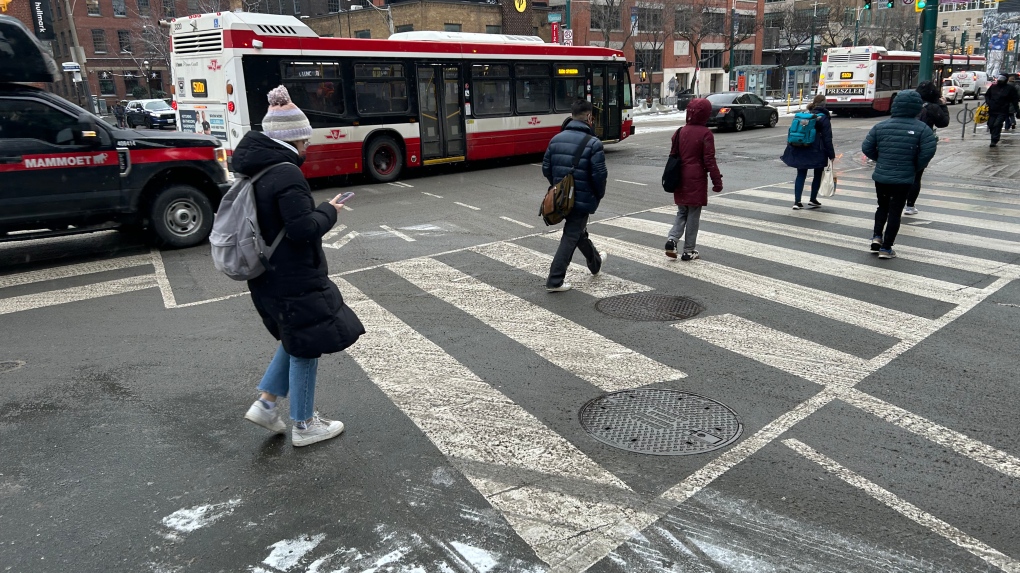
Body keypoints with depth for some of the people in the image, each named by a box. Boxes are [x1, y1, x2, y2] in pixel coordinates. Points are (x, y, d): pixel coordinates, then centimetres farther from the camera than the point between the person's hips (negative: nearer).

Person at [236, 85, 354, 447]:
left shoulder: (256, 169, 7)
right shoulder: (286, 174, -22)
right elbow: (303, 228, -25)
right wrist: (329, 211, -8)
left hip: (267, 277, 9)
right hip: (294, 280, -9)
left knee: (295, 339, 25)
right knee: (306, 347, 7)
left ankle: (266, 403, 25)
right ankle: (304, 426, 21)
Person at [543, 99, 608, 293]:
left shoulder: (556, 139, 2)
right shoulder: (593, 143, -16)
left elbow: (546, 168, 6)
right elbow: (599, 175, -18)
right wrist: (599, 195, 0)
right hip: (582, 199, -7)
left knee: (578, 231, 25)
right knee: (571, 237, 2)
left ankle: (595, 263, 47)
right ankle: (555, 281, 2)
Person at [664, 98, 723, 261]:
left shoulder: (680, 132, 4)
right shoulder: (705, 134, -11)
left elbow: (673, 155, 10)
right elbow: (709, 160, -13)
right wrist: (717, 180, -6)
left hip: (681, 180, 5)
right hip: (696, 180, -5)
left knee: (682, 212, 17)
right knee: (693, 215, 4)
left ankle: (672, 238, -5)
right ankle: (689, 251, 9)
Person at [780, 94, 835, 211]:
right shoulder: (824, 118, -7)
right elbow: (827, 138, -10)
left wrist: (792, 148, 18)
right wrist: (831, 154, -6)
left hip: (800, 150, 4)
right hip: (817, 152, -4)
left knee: (801, 175, 6)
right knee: (818, 174, 13)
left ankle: (797, 201, -1)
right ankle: (813, 200, 15)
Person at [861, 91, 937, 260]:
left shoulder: (881, 126, 0)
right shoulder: (922, 128, -7)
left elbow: (866, 148, 0)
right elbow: (928, 151, -14)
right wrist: (916, 167, 3)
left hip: (881, 176, 2)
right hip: (904, 179, -2)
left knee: (882, 207, 23)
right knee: (895, 212, 5)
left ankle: (877, 236, 9)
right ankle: (886, 248, 6)